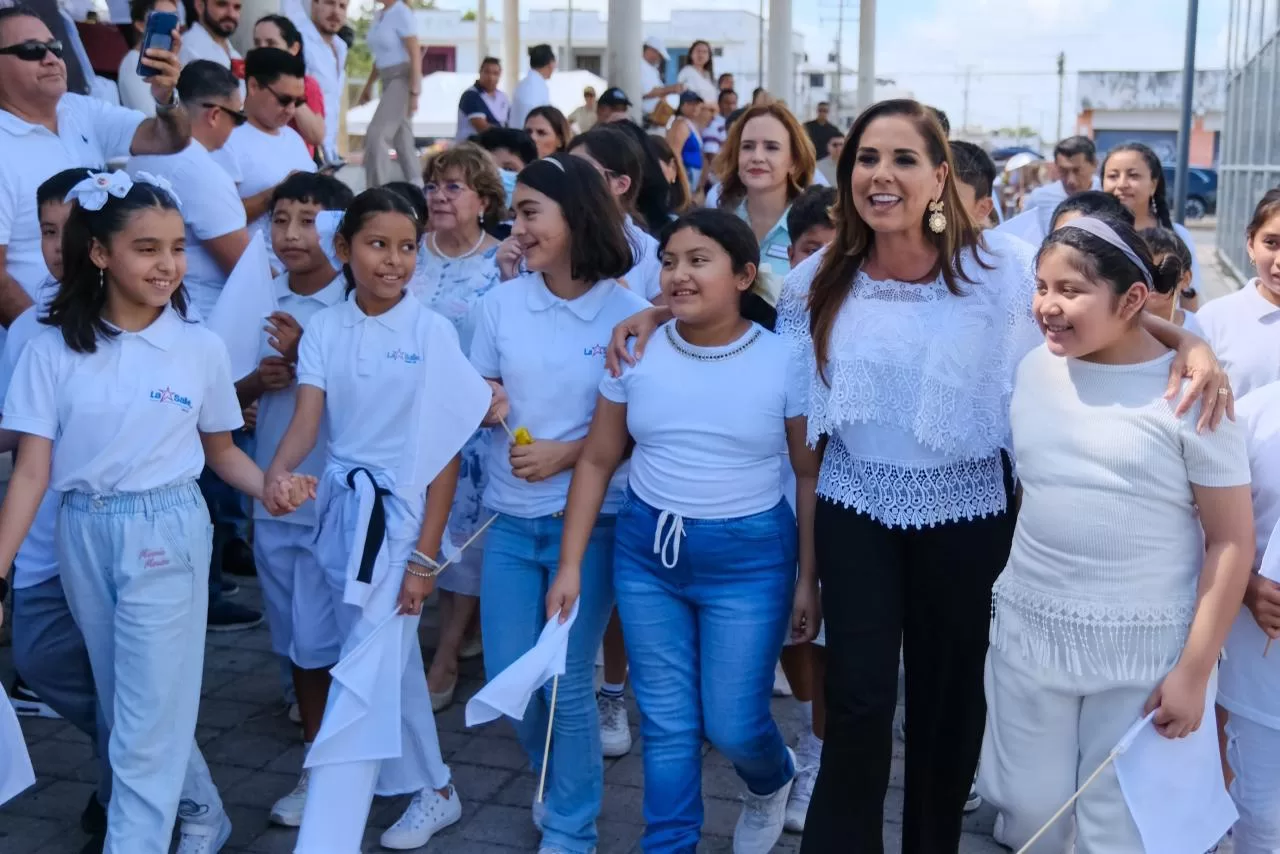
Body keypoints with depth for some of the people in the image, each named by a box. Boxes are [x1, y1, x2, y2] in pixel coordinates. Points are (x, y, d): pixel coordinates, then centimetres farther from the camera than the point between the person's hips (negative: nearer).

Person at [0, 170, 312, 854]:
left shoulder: (200, 347, -4)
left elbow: (220, 450, 6)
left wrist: (268, 486, -14)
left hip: (167, 535, -2)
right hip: (84, 537, 2)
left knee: (149, 722, -1)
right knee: (129, 707, 17)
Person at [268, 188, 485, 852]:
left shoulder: (431, 332, -8)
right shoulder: (324, 328, 2)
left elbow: (447, 450, -9)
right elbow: (307, 421, -9)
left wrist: (425, 556, -13)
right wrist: (276, 472, -33)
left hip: (400, 514, -5)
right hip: (341, 508, 5)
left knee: (362, 680, -10)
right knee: (391, 663, 17)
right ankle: (433, 791, 36)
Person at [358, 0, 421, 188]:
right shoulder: (378, 15, 14)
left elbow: (415, 55, -14)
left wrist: (414, 91, -19)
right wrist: (368, 86, 22)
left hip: (403, 79, -8)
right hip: (388, 81, 9)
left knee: (376, 135, -15)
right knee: (402, 140, 7)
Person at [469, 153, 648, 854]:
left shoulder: (628, 313, -9)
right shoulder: (501, 302, 0)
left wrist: (566, 453, -17)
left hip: (587, 519, -4)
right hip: (510, 518, 4)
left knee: (567, 684, 1)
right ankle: (559, 784, 39)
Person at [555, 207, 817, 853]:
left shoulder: (785, 361, -9)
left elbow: (811, 476, -3)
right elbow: (597, 463, 2)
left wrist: (809, 580, -2)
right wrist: (570, 565, 0)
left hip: (749, 557, -2)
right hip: (645, 550, 3)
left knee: (732, 724, 4)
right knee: (665, 722, 9)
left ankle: (773, 782, 40)